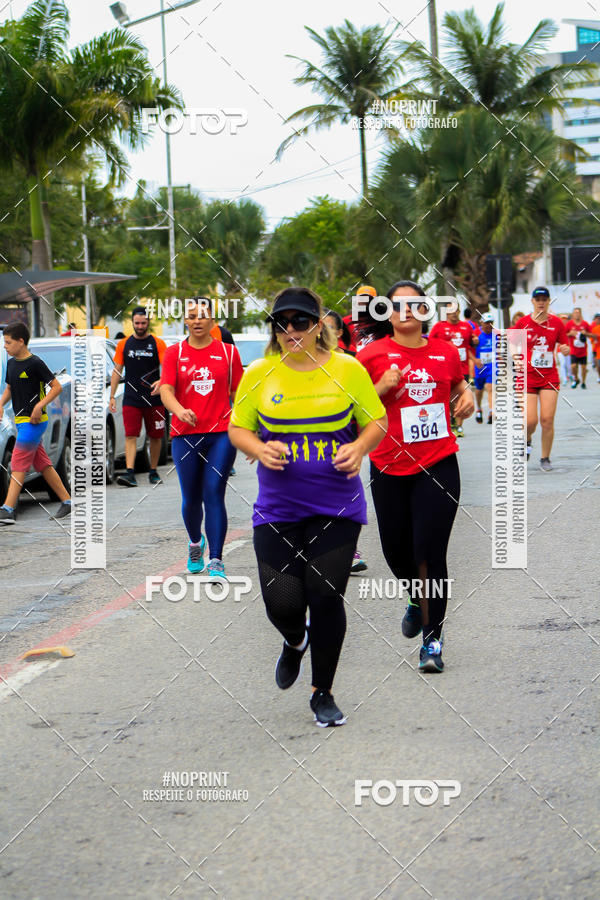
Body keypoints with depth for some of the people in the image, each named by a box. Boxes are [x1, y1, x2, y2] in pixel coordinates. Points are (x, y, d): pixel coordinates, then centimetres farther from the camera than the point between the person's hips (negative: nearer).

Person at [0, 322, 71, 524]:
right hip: (21, 421, 8)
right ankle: (66, 502, 18)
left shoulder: (35, 363, -14)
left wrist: (40, 405, -21)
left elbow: (57, 387, -12)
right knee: (42, 464, 11)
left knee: (18, 463, -11)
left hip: (34, 421, -8)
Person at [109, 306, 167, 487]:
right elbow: (117, 371, 10)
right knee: (130, 436, -11)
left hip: (154, 399, 0)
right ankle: (130, 473, -19)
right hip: (131, 399, 1)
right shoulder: (124, 344, 7)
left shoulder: (158, 344, 1)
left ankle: (153, 472, 21)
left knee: (155, 436, 7)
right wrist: (112, 396, 5)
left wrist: (161, 381, -30)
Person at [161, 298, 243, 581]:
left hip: (221, 433, -1)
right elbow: (166, 390, -4)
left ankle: (216, 561, -10)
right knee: (191, 498, 7)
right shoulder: (174, 353, 6)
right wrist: (179, 410, -25)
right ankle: (195, 542, 37)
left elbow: (237, 393, 12)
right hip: (185, 435, 1)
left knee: (214, 494, -11)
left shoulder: (228, 352, 7)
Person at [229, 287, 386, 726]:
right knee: (281, 602, -6)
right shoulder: (259, 374, 2)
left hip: (338, 507, -1)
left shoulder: (347, 369, 0)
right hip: (278, 507, 1)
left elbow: (378, 421, 8)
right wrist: (260, 449, -12)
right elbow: (238, 427, 8)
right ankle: (295, 642, 34)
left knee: (326, 596, -3)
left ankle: (323, 694, 17)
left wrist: (358, 448, -12)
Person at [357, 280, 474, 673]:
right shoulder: (373, 354, -2)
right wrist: (381, 388, -16)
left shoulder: (447, 352, 5)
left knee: (430, 552, -8)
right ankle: (417, 600, 44)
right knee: (396, 549, 11)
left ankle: (432, 639, -1)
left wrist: (468, 395, 3)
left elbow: (459, 385, 25)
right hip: (389, 468, 1)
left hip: (438, 465, 0)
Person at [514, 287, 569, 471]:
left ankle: (545, 458, 10)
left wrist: (565, 350, -13)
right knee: (530, 421, -9)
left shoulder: (557, 323, 2)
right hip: (527, 377, -1)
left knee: (547, 419, -7)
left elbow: (564, 348, 10)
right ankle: (527, 441, 27)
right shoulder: (523, 322, 0)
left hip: (549, 377, 1)